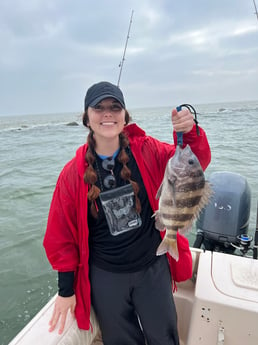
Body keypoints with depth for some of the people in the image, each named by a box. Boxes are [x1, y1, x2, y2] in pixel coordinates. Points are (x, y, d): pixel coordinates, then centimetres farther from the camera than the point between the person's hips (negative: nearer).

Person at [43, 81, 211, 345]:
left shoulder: (148, 152, -11)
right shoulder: (73, 172, -12)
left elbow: (193, 164, -7)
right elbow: (61, 233, -4)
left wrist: (190, 133, -29)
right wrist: (66, 290, 2)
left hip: (153, 268, 1)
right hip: (105, 277, 0)